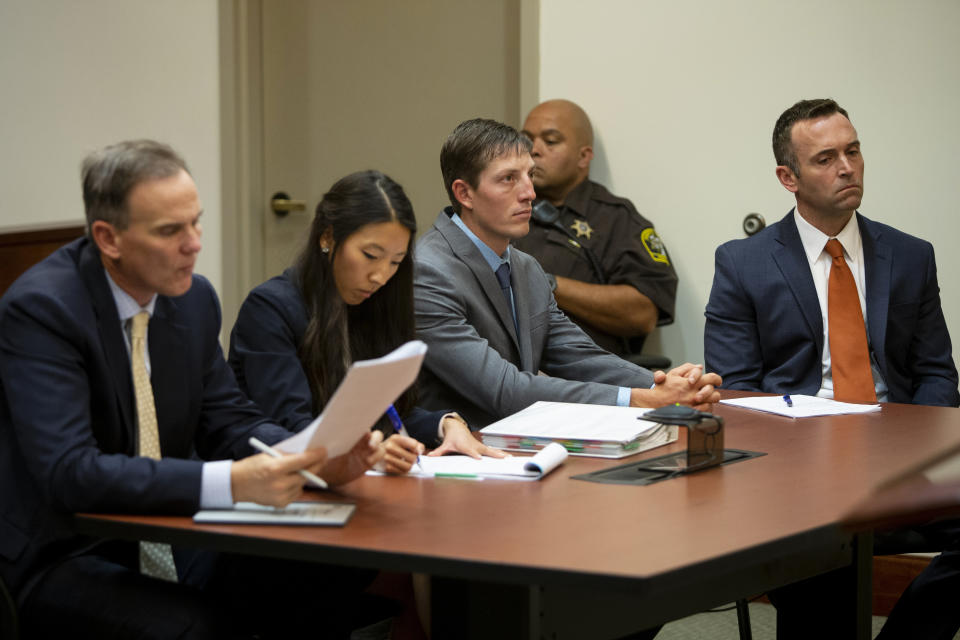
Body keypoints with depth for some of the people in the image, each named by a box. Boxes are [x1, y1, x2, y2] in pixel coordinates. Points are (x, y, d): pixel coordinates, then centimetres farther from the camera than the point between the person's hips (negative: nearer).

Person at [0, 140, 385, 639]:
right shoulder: (40, 309, -17)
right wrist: (232, 483, -37)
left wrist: (318, 458, -12)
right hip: (66, 559, -6)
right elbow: (70, 472, -27)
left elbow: (227, 421, 11)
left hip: (171, 540, 6)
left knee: (331, 575, -18)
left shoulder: (194, 298, 4)